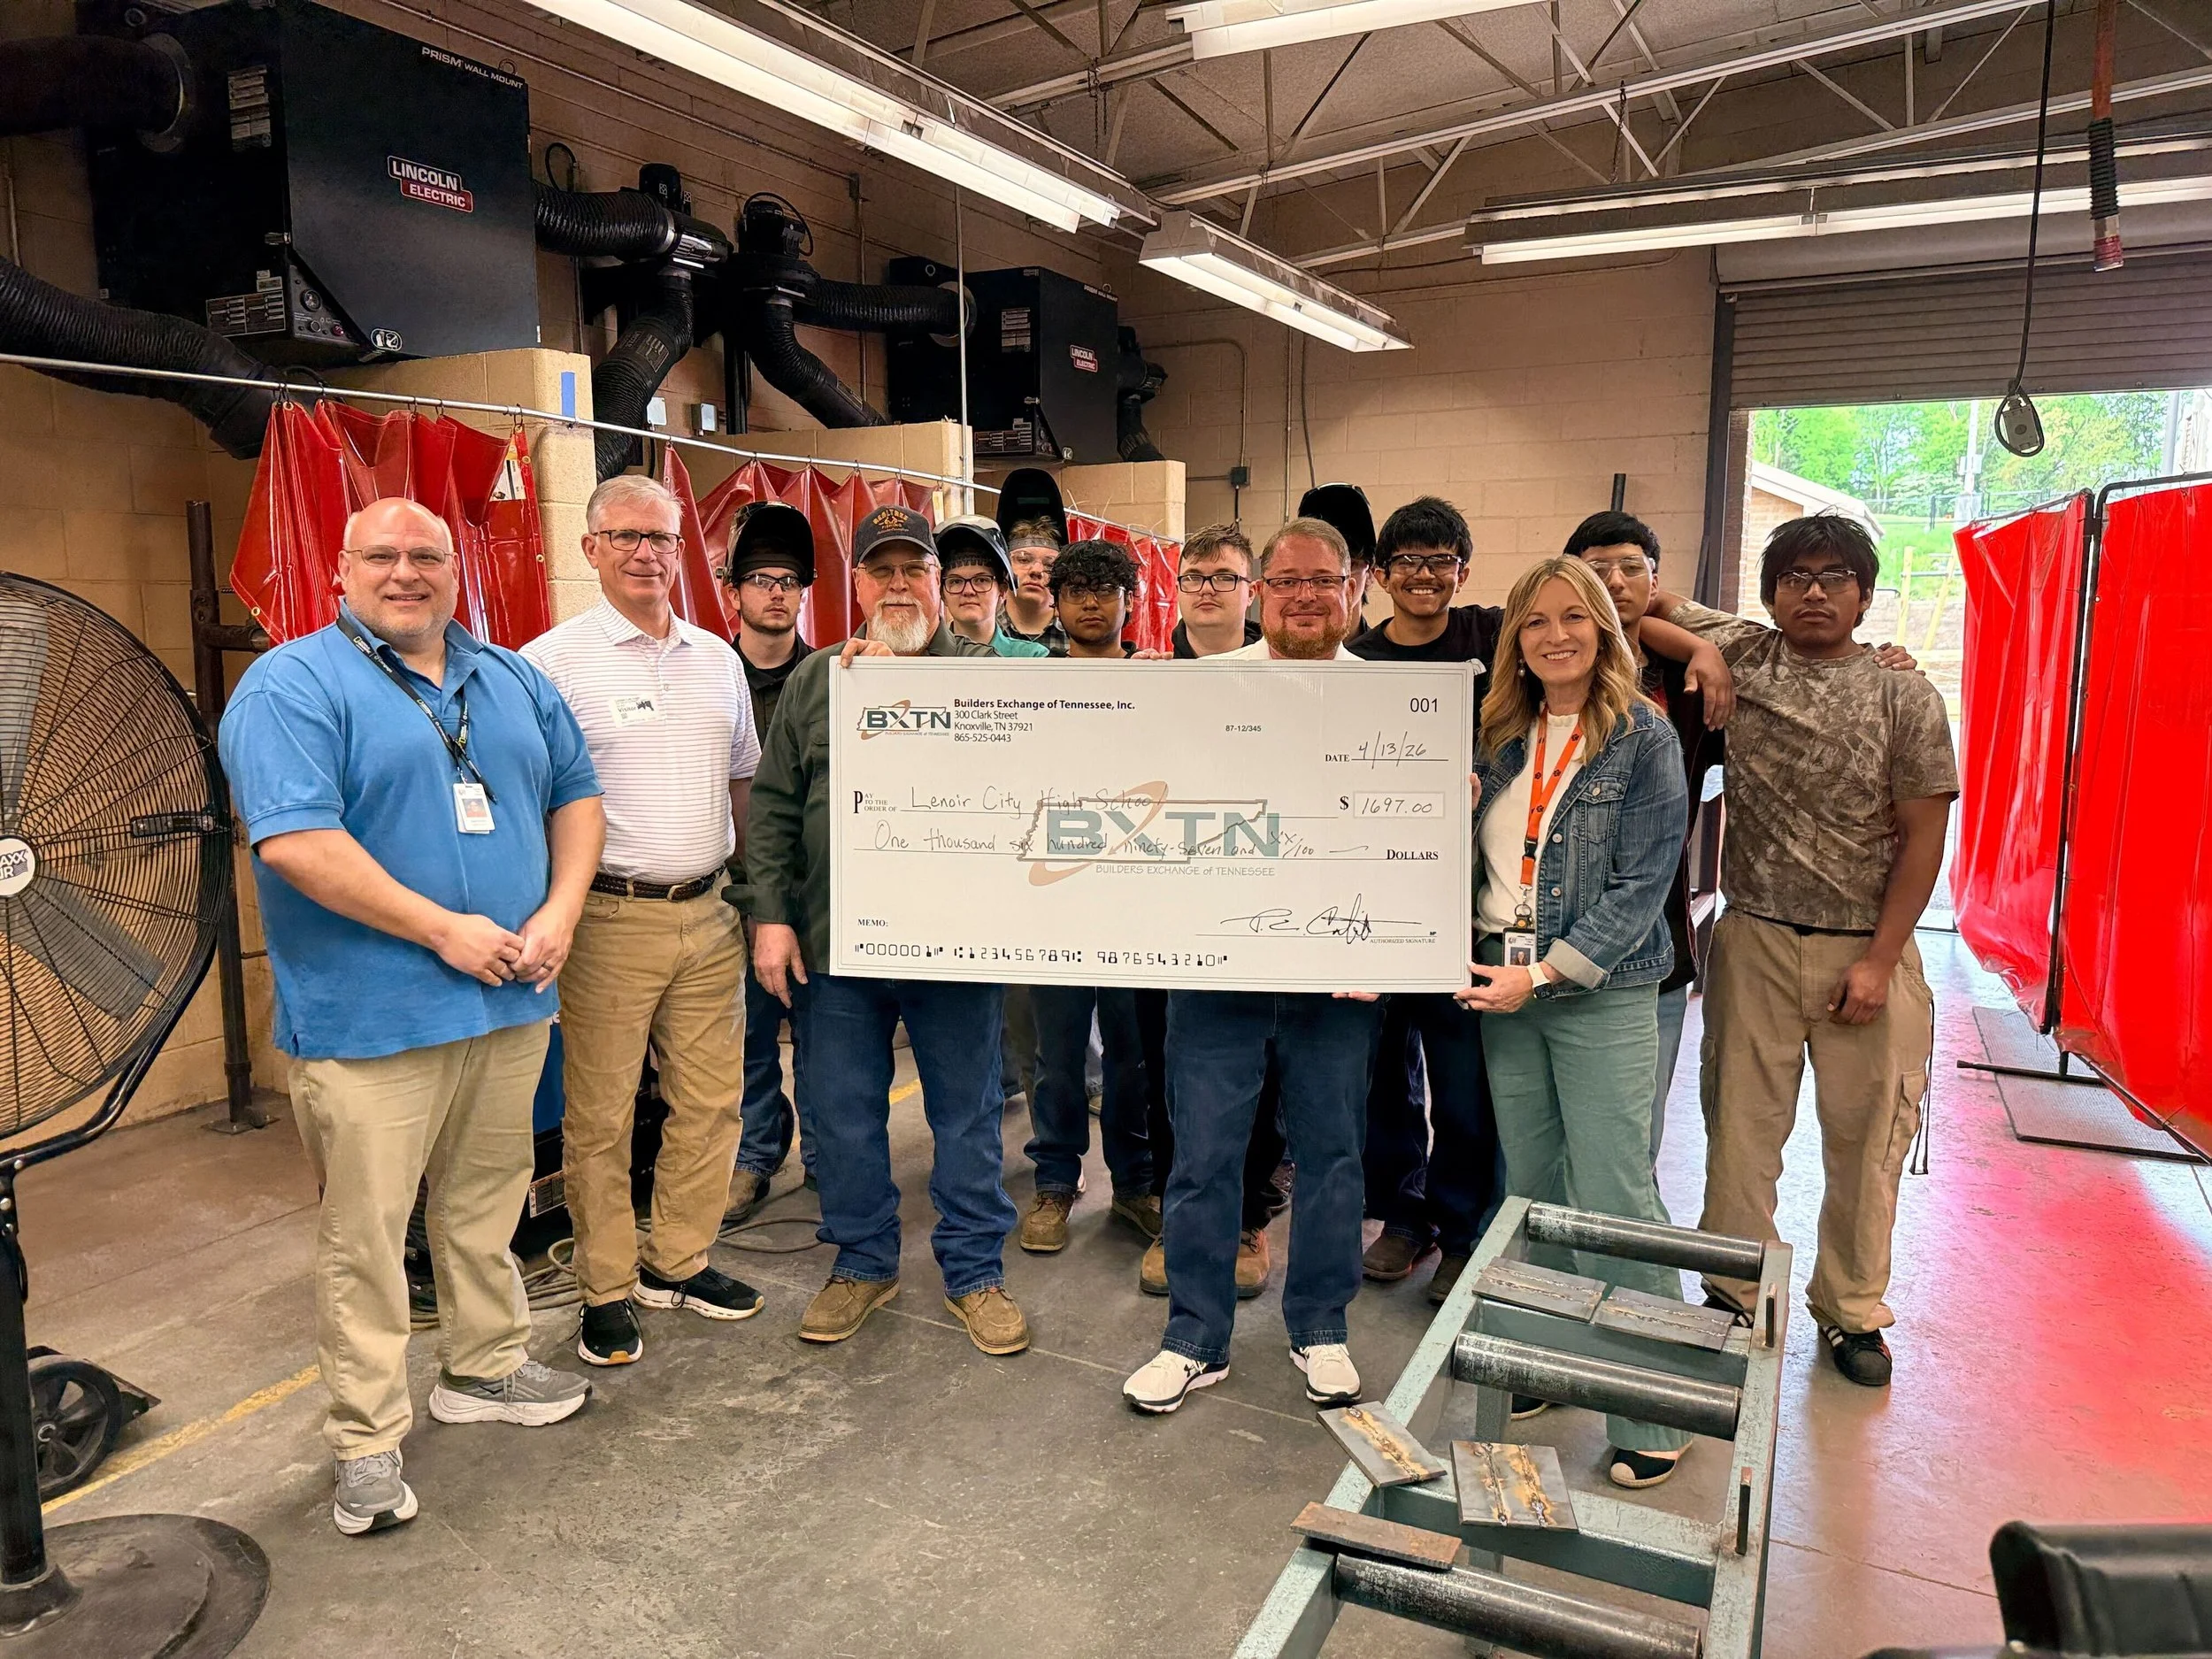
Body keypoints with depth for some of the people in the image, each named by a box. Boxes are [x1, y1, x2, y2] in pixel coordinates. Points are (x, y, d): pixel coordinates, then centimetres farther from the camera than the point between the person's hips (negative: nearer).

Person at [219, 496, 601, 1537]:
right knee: (365, 1235, 2)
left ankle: (484, 1368, 37)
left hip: (510, 1002, 6)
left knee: (487, 1206, 19)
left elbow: (576, 794, 14)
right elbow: (295, 842, -19)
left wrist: (560, 913, -3)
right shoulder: (292, 687, -8)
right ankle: (367, 1440, 16)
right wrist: (445, 930, -19)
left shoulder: (514, 682, 13)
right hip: (369, 1016, -6)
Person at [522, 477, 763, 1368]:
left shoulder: (718, 659, 11)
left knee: (709, 1099, 13)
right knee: (600, 1115, 4)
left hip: (708, 916, 5)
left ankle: (678, 1260, 31)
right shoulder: (553, 660, -6)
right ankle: (607, 1289, 21)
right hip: (609, 918, -5)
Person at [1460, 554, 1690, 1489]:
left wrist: (1545, 973, -16)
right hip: (1501, 984, 5)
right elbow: (1468, 853, 14)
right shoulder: (1500, 734, 11)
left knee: (1614, 1198, -5)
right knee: (1531, 1187, 13)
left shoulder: (1642, 737, -5)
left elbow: (1640, 884, -11)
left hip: (1601, 993, -5)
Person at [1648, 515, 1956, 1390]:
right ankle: (1734, 1296, 22)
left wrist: (1878, 961, -9)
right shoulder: (1739, 656, 2)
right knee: (1742, 1124, 7)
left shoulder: (1905, 697, -1)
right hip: (1754, 940, 1)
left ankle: (1852, 1310, 25)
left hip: (1866, 949, -1)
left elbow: (1923, 838, -3)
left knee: (1866, 1135, 8)